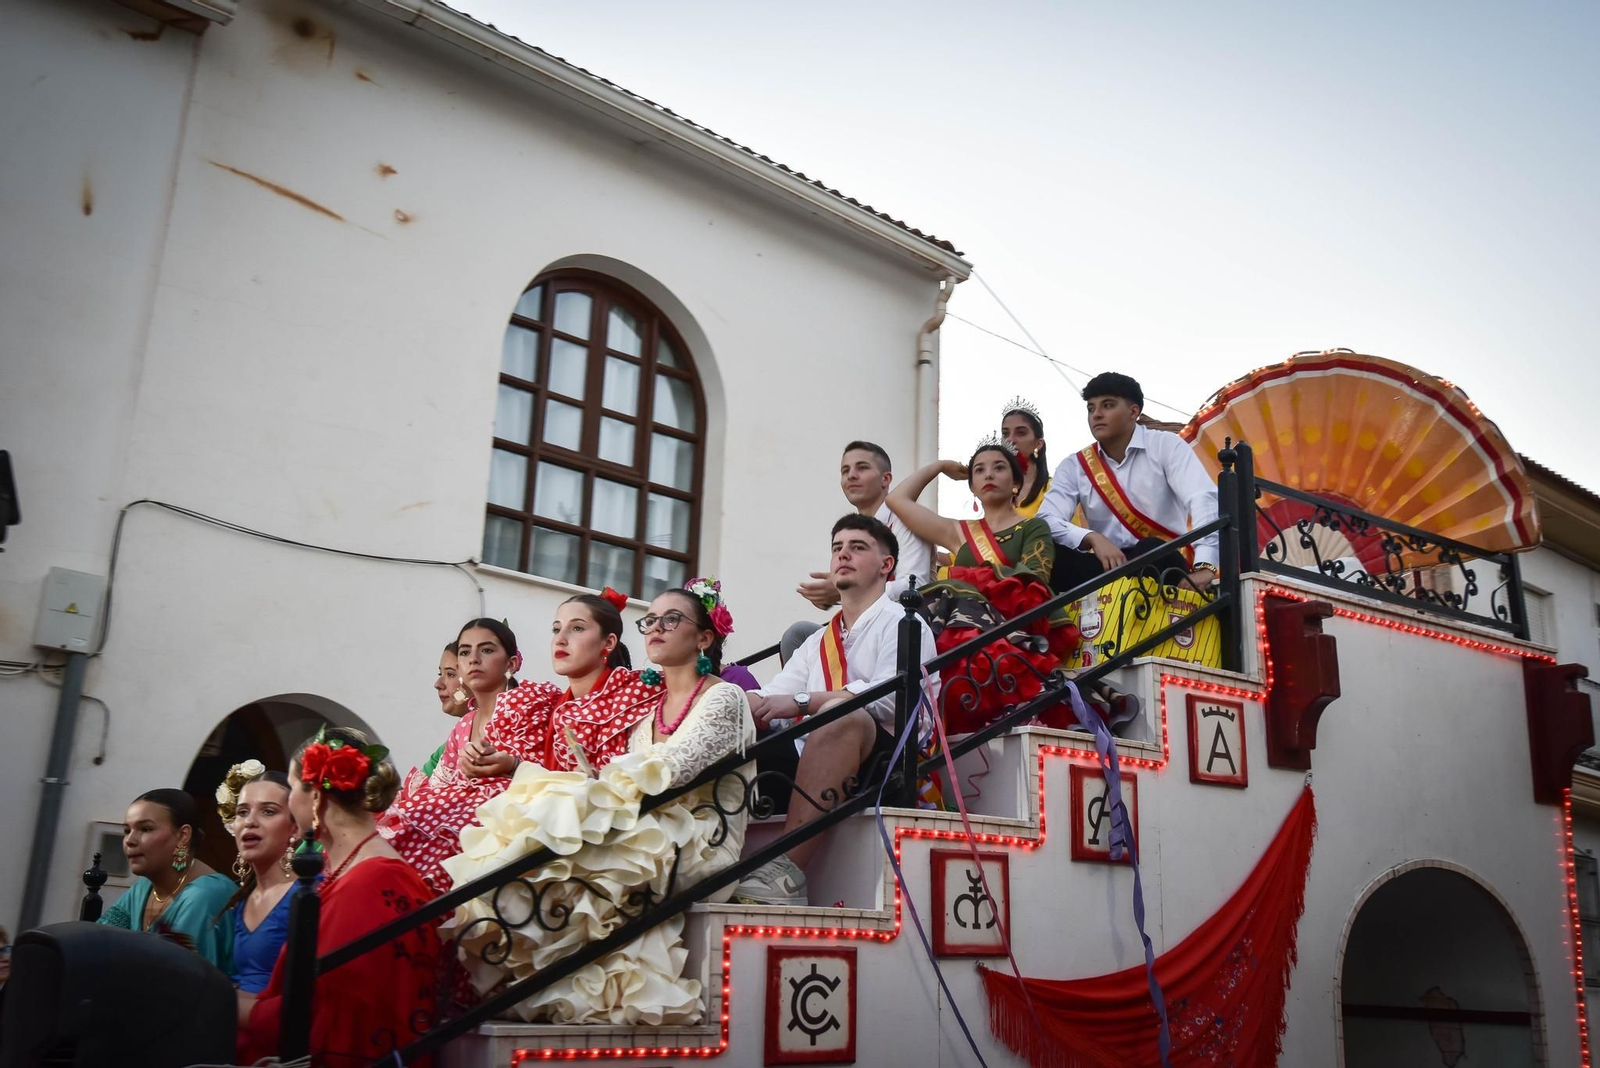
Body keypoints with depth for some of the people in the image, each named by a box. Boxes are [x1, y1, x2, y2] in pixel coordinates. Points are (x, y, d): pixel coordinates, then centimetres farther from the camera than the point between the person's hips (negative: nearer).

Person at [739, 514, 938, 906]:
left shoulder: (902, 624, 6)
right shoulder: (817, 642, 26)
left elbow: (889, 696, -15)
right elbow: (768, 700, 11)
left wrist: (801, 702, -24)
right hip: (819, 767, 6)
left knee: (842, 713, -36)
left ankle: (786, 871, -42)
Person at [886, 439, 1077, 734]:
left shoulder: (1034, 529, 17)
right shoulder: (959, 532, 27)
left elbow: (1032, 584, 1)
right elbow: (898, 499, 29)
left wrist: (971, 580, -8)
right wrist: (940, 466, 39)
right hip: (966, 623, 4)